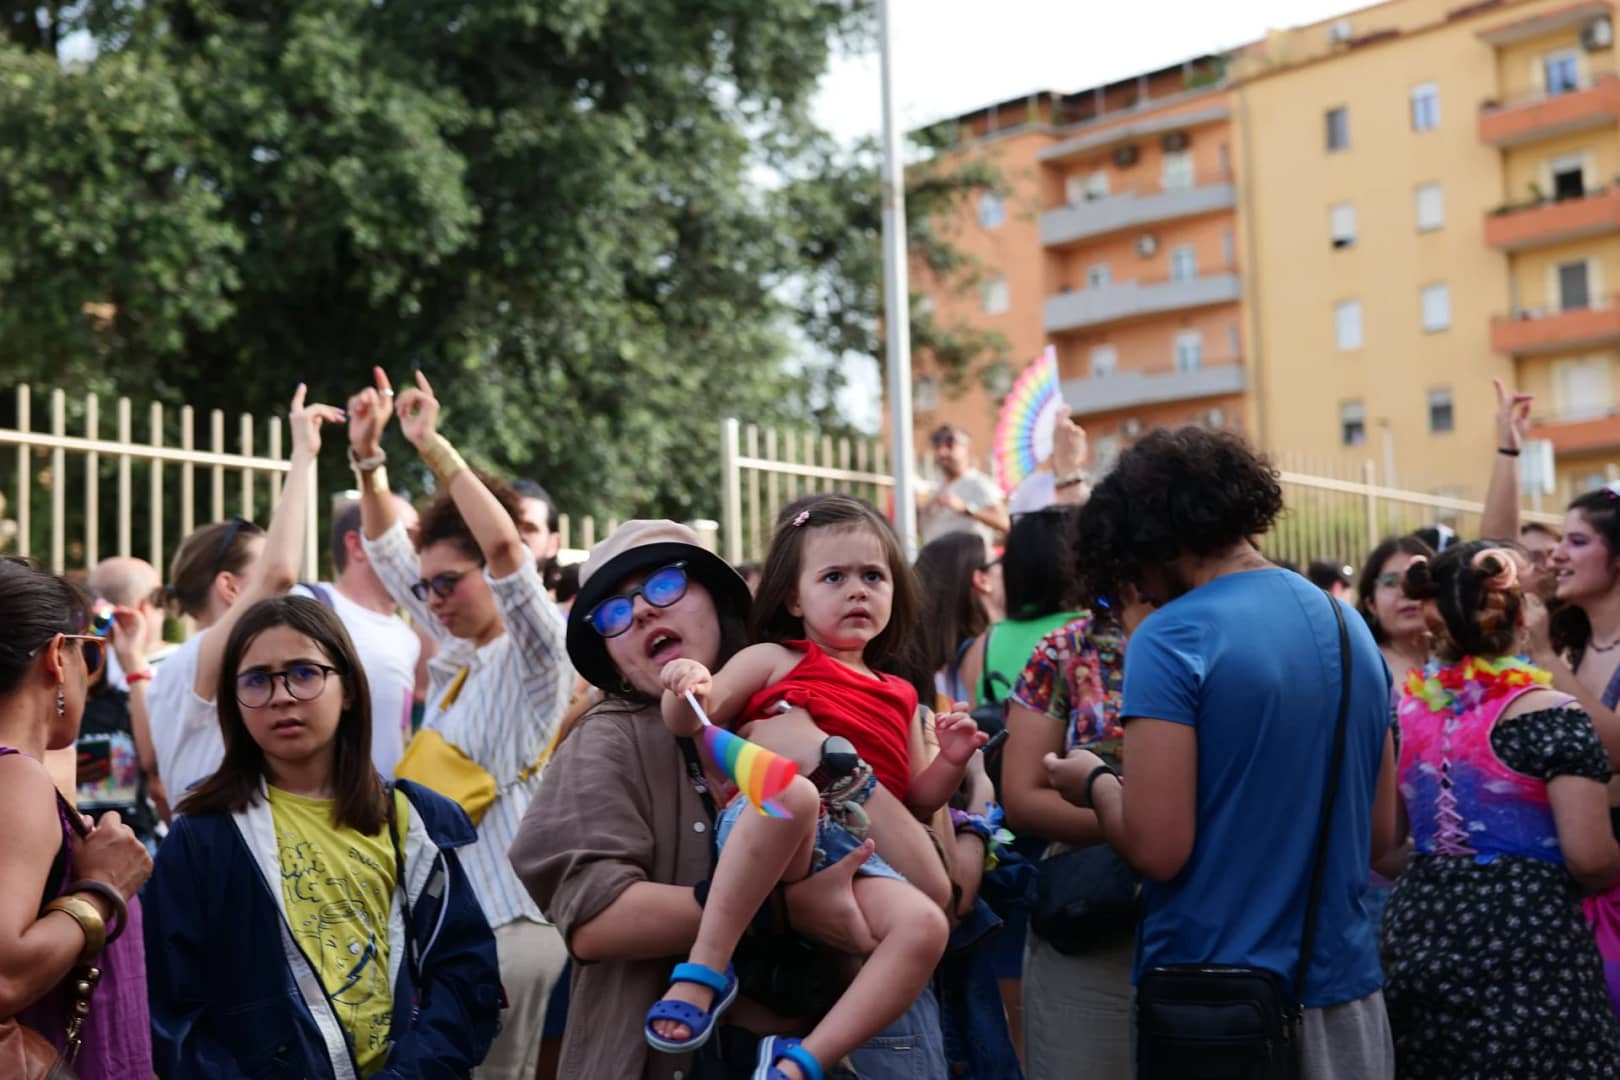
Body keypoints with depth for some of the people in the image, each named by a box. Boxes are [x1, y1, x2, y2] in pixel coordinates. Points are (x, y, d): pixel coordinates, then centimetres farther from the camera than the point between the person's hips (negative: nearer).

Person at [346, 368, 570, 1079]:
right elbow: (388, 553, 19)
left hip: (509, 925, -8)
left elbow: (503, 545, -25)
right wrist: (367, 458, 9)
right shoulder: (460, 658, 13)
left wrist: (432, 446, -19)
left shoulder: (535, 657, -8)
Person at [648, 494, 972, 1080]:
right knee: (792, 791, -41)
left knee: (925, 923, -27)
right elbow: (690, 721, 6)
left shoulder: (898, 697, 28)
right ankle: (705, 968, -29)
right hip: (765, 827, -4)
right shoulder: (774, 659, 16)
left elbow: (918, 800, 29)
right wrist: (687, 687, -17)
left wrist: (951, 761, 9)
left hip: (854, 854, 4)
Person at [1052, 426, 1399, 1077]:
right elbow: (1379, 835, 12)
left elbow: (1157, 848, -19)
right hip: (1343, 988, 6)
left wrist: (1095, 783, -1)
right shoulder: (1350, 628, 7)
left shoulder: (1172, 638, -14)